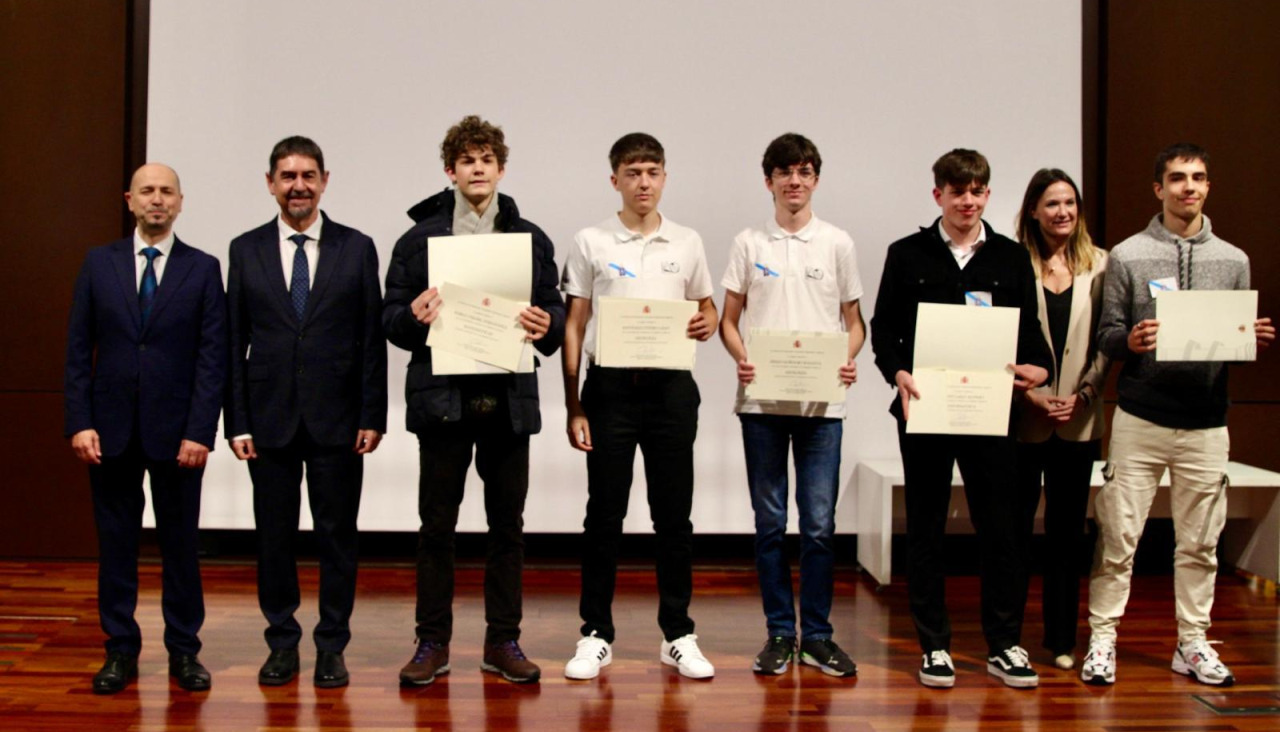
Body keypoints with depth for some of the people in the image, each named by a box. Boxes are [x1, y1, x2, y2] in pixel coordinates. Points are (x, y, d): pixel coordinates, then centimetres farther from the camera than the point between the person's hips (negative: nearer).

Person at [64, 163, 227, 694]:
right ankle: (120, 649, 19)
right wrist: (79, 422, -4)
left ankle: (184, 649, 16)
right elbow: (78, 351, 5)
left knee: (180, 541, 5)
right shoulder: (99, 263, 7)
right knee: (115, 540, 7)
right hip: (111, 429, 2)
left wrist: (200, 431, -9)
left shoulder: (203, 269, 2)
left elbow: (213, 357, -2)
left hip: (176, 430, -1)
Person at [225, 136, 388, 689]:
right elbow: (235, 343, 5)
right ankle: (282, 643, 22)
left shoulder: (356, 248, 3)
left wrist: (373, 415, -4)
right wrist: (236, 422, -1)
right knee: (274, 535, 8)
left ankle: (332, 647, 17)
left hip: (336, 418, -1)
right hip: (270, 418, 1)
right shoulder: (246, 250, 6)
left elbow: (372, 339, 2)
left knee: (337, 537, 5)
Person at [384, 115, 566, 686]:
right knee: (436, 524, 4)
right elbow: (391, 314, 4)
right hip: (442, 399, -1)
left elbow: (555, 310, 11)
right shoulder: (419, 238, 6)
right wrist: (414, 317, -18)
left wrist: (546, 325, -11)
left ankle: (503, 642, 18)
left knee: (507, 522, 8)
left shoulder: (531, 238, 11)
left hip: (509, 400, 2)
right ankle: (432, 642, 15)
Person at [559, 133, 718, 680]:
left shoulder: (687, 243, 8)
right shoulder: (591, 243, 2)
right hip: (610, 386, -1)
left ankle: (678, 635, 17)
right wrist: (573, 406, -2)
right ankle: (597, 635, 14)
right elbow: (574, 326, 3)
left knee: (673, 515, 6)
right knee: (604, 515, 4)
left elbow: (706, 309, 17)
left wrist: (705, 325, -9)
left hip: (671, 387, 2)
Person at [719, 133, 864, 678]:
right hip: (761, 399, 0)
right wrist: (741, 358, -11)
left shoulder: (837, 244, 8)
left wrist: (848, 360, -9)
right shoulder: (749, 243, 8)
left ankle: (817, 635, 12)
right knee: (769, 522, 6)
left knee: (819, 524, 0)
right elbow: (729, 320, 9)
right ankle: (779, 633, 16)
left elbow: (854, 322, 11)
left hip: (821, 402, 0)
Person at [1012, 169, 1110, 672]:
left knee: (1067, 531, 9)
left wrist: (1083, 394, -7)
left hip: (1078, 419, 3)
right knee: (1015, 529, 4)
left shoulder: (1099, 265, 6)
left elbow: (1107, 342, 5)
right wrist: (1028, 393, -11)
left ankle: (1061, 639, 19)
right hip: (1023, 418, -2)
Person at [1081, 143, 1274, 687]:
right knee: (1118, 536, -1)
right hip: (1140, 419, -2)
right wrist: (1129, 341, -20)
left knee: (1199, 543, 8)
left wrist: (1256, 340, -8)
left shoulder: (1233, 261, 11)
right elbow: (1105, 336, 1)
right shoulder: (1128, 256, 2)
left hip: (1206, 423, 3)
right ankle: (1102, 638, 9)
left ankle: (1193, 643, 21)